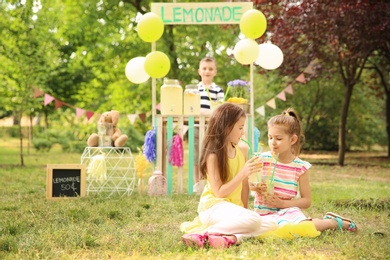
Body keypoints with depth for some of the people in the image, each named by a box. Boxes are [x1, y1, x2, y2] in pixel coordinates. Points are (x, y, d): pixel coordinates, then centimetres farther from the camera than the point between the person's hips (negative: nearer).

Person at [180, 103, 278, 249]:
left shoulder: (241, 152, 7)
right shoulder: (214, 155, -13)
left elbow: (244, 185, 12)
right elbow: (219, 192, -17)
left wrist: (245, 209, 3)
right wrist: (242, 173, -22)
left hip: (233, 207, 8)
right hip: (213, 206, -7)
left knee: (272, 225, -7)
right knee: (253, 219, -31)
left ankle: (231, 237, -26)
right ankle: (203, 234, -25)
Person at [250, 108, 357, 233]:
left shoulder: (301, 167, -2)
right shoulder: (263, 159, -1)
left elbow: (307, 201, 0)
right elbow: (247, 183, 6)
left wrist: (282, 203, -13)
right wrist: (255, 187, -17)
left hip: (287, 210, -1)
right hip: (266, 213, 1)